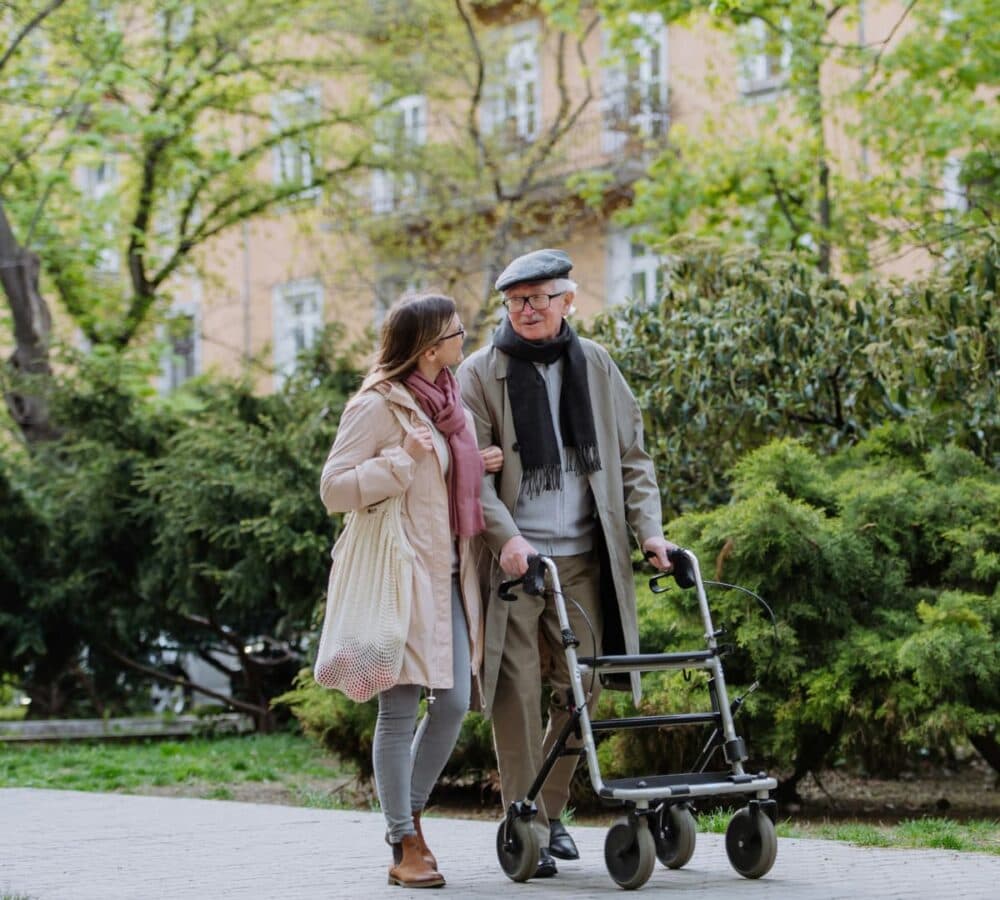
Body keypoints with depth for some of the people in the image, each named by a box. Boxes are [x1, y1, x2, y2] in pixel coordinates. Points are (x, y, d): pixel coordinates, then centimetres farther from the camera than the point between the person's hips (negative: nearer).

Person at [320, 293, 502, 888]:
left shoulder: (451, 401, 15)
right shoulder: (378, 407, -10)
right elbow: (334, 489, -12)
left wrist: (480, 468, 8)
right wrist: (401, 461, -21)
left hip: (450, 575, 8)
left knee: (454, 703, 3)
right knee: (401, 710, -3)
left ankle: (411, 816, 21)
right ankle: (405, 846, 3)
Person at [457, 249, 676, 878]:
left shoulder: (595, 365, 10)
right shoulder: (482, 373, 0)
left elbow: (632, 455, 12)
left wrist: (649, 528, 0)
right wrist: (507, 536, -19)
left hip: (582, 556, 3)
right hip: (512, 556, -3)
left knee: (582, 687, 6)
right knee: (518, 689, -6)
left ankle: (553, 809, 22)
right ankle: (525, 824, 3)